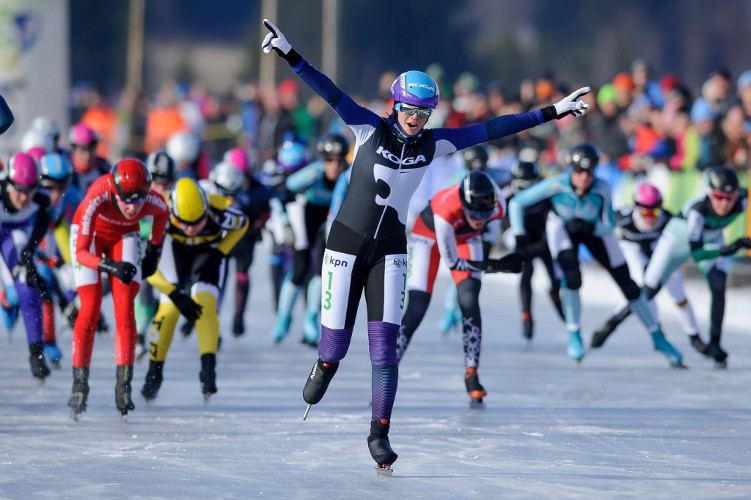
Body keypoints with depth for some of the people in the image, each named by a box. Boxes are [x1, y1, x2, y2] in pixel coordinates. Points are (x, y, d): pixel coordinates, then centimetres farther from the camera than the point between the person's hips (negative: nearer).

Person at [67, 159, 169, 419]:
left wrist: (154, 251, 2)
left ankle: (124, 385, -11)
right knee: (90, 308, -11)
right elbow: (81, 253, -38)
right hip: (89, 234, -2)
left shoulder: (154, 202, -33)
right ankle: (79, 385, -3)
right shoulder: (97, 198, -41)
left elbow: (162, 214, -4)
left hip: (124, 237, 2)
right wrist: (111, 267, -53)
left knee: (125, 308, -12)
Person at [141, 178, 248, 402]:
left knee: (205, 302, -21)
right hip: (176, 247, 0)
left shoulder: (220, 211, -38)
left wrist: (220, 252, -19)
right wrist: (176, 296, -35)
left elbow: (242, 224, -11)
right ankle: (154, 373, 5)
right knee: (169, 308, -9)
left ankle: (208, 367, -22)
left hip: (210, 247, 0)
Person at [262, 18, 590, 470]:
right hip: (347, 243, -2)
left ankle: (380, 433, 1)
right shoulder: (370, 129, -10)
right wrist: (290, 55, -30)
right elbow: (330, 93, -19)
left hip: (390, 250, 2)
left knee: (385, 347, -8)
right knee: (336, 344, 1)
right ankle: (325, 366, 39)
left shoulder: (435, 144, -2)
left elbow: (492, 129, 0)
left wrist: (553, 113, 0)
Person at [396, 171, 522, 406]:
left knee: (469, 302, -17)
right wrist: (496, 266, -33)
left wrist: (486, 253, -4)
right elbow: (452, 262, -30)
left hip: (466, 237, 3)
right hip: (428, 233, -3)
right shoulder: (446, 211, -44)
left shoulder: (498, 206, -32)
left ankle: (472, 376, -7)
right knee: (416, 309, -10)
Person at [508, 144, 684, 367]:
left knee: (627, 283, 1)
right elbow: (517, 202, -25)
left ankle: (657, 337, 17)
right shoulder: (557, 185, -34)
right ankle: (574, 336, -5)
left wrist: (589, 227, -39)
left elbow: (609, 227, -20)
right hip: (562, 226, -1)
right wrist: (519, 235, -31)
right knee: (572, 278, -27)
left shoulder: (602, 189, -32)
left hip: (595, 229, 1)